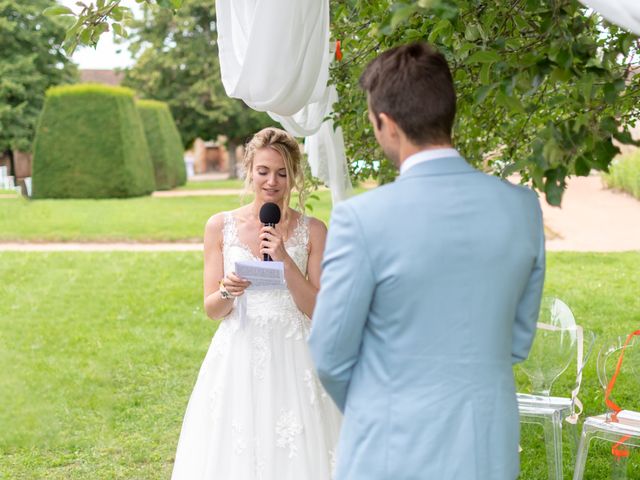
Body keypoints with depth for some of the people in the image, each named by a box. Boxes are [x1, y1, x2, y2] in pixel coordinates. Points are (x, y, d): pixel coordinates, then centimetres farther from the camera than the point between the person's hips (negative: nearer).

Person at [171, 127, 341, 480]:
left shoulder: (312, 231, 0)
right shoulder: (220, 226, 2)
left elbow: (318, 310, -4)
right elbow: (211, 309, 3)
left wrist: (285, 261, -15)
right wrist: (228, 291, -19)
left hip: (292, 362, -1)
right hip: (237, 359, 1)